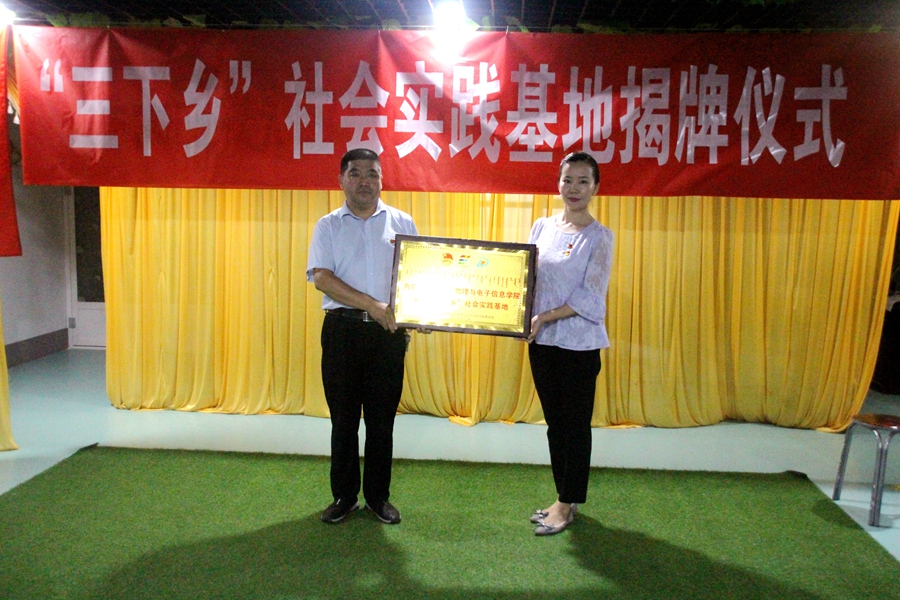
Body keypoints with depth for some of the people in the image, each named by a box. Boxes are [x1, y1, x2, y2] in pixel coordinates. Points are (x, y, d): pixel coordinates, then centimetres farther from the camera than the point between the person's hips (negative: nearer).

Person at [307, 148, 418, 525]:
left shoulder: (402, 223, 9)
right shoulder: (328, 226, 6)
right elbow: (322, 278, -6)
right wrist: (372, 304, -15)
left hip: (387, 330, 0)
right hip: (342, 328, 0)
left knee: (382, 417, 6)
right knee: (343, 416, 7)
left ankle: (378, 496, 21)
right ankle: (344, 496, 22)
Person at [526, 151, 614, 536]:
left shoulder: (599, 237, -6)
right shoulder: (542, 227, 8)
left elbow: (590, 297, -12)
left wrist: (545, 317, -16)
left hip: (579, 343, -5)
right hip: (542, 342, 5)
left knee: (576, 425, 5)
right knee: (555, 422, 14)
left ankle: (567, 504, 18)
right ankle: (564, 497, 28)